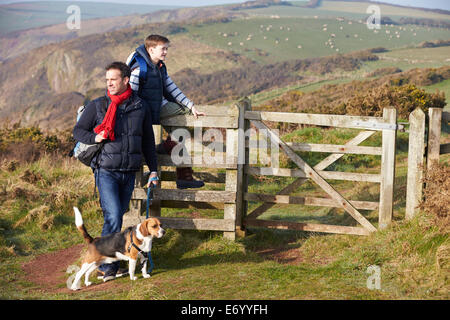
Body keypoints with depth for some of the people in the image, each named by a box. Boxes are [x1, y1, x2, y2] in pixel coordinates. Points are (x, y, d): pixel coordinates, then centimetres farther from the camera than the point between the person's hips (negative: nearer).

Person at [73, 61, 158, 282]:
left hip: (129, 173, 3)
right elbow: (78, 131, 8)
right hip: (106, 171, -3)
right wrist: (94, 138, -13)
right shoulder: (97, 106, 1)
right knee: (113, 216, -14)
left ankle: (107, 261, 19)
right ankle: (108, 265, -7)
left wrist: (153, 170, 13)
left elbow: (148, 141, 15)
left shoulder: (141, 107, 7)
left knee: (119, 216, 8)